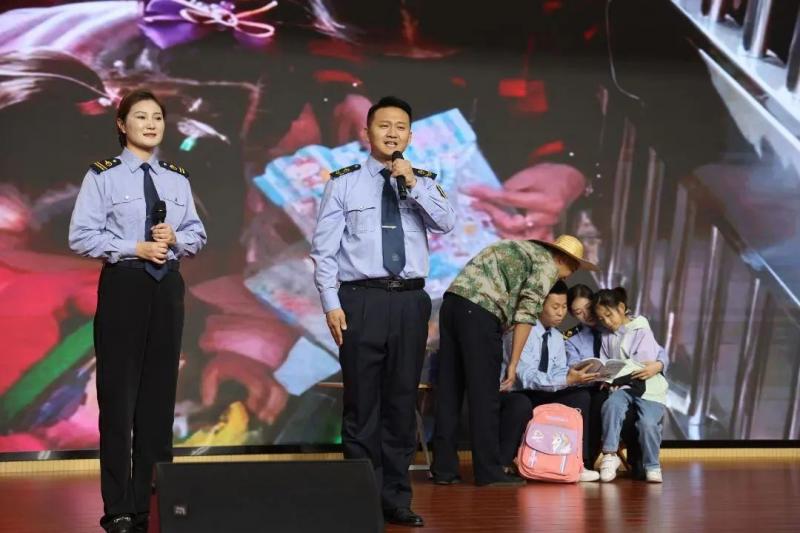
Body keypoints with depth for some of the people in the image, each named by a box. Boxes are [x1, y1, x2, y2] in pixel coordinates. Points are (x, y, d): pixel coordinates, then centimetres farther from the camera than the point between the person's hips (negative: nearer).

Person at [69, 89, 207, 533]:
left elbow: (197, 234, 12)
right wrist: (135, 248, -16)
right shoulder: (102, 176, -3)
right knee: (118, 394, -2)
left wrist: (176, 239, -10)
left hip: (168, 287, 5)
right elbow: (81, 237, -8)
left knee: (160, 393, 9)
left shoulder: (177, 178, 10)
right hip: (123, 286, -4)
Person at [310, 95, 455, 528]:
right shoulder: (344, 183, 2)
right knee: (362, 403, 0)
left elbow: (447, 223, -7)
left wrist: (413, 184, -15)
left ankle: (396, 499, 17)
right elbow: (324, 249, -1)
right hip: (361, 300, -3)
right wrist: (331, 304, -8)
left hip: (410, 301, 3)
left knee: (402, 401, 8)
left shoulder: (423, 183, 10)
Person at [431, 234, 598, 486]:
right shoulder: (547, 265, 5)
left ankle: (444, 468, 11)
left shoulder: (518, 249, 30)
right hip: (480, 312, -8)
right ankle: (489, 471, 3)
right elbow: (526, 314, -5)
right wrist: (513, 364, -3)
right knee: (485, 397, -2)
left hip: (452, 301, 8)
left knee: (449, 391, 8)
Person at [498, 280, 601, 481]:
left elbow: (559, 374, 1)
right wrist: (567, 380, -36)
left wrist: (576, 376, -21)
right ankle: (500, 464, -24)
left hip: (540, 397, 8)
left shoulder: (557, 338, 7)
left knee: (581, 396, -10)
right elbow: (527, 377, -27)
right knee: (521, 403, -40)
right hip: (511, 395, -7)